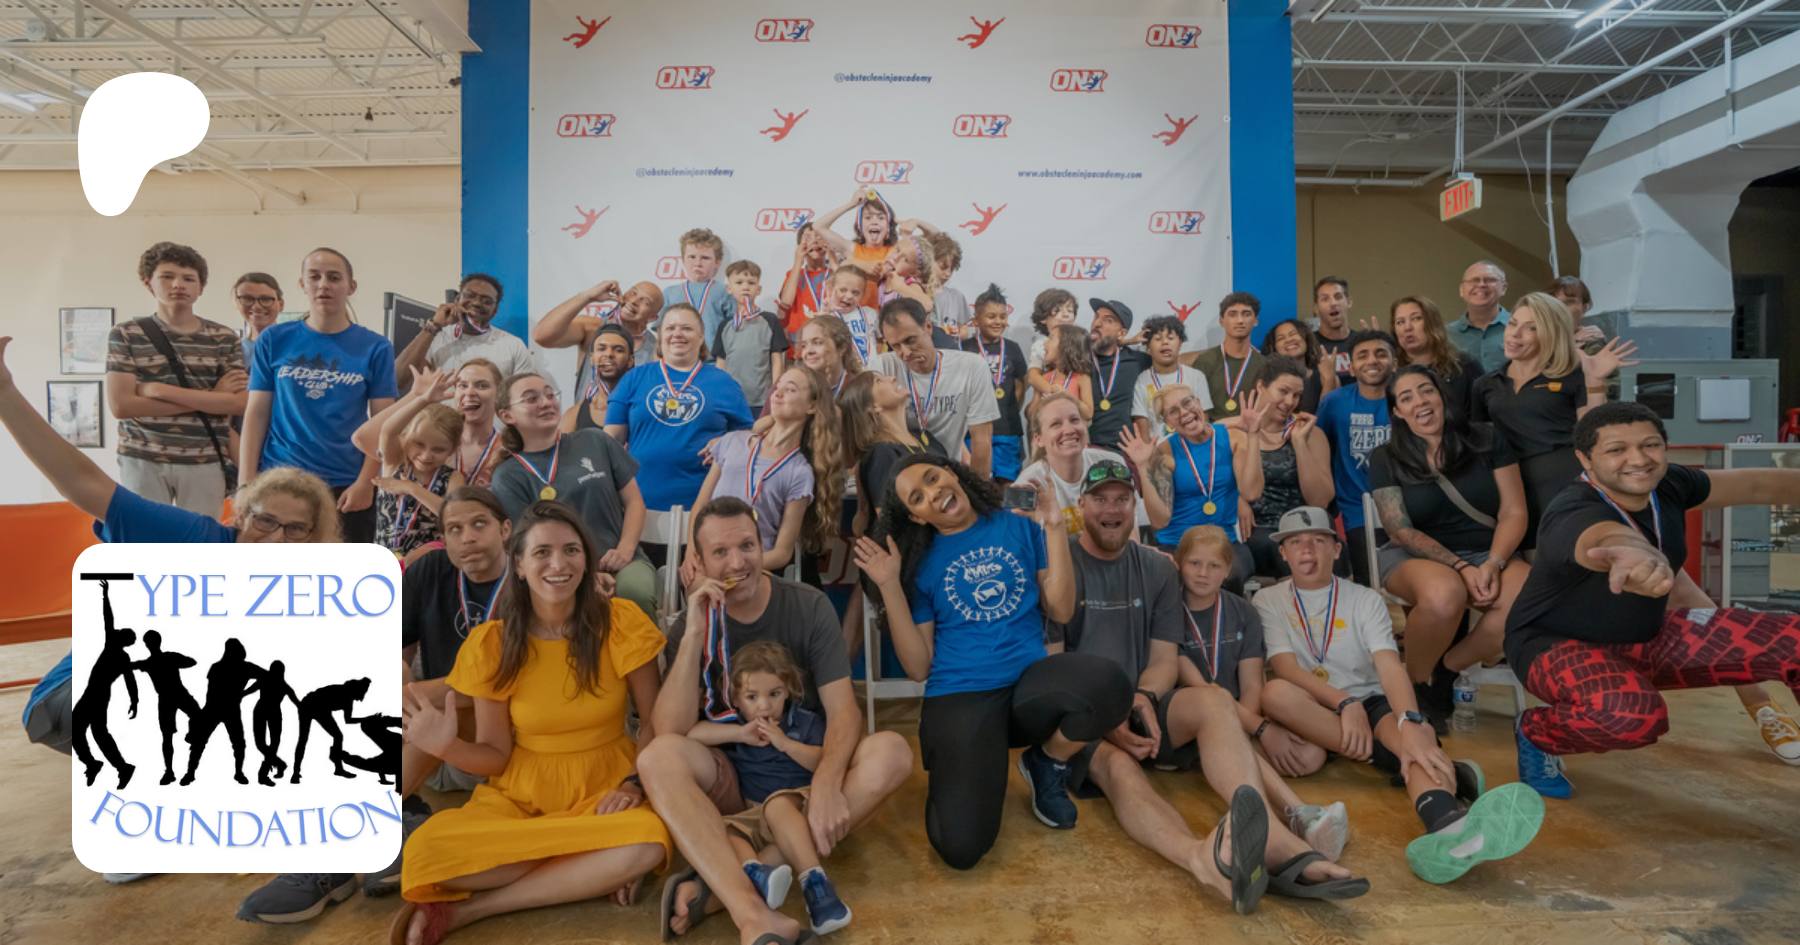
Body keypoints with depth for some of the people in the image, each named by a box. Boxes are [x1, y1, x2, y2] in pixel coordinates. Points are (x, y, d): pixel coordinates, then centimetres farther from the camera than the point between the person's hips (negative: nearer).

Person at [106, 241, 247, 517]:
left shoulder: (225, 339, 5)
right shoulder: (125, 335, 4)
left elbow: (239, 403, -8)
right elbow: (120, 405, -7)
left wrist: (160, 390, -11)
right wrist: (208, 398, -9)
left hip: (205, 463, 0)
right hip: (142, 462, 0)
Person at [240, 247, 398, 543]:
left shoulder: (374, 347, 2)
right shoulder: (274, 341, 6)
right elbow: (256, 413, 6)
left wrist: (366, 482, -9)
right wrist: (246, 480, -1)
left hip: (347, 486, -1)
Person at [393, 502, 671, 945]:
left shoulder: (620, 623, -8)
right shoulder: (492, 643, -4)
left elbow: (654, 720, 0)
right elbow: (495, 755, -1)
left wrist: (635, 784, -17)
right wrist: (447, 746, -21)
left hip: (603, 791, 0)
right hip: (517, 796, 0)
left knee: (649, 840, -34)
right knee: (428, 849, -29)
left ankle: (467, 908, -16)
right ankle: (594, 870, -11)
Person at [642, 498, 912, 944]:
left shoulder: (809, 607, -5)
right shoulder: (691, 626, -4)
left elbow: (843, 710, -13)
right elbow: (670, 734, -16)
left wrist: (827, 784, -32)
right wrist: (694, 636, -25)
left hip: (805, 766, 1)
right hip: (730, 782, 0)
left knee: (891, 751, -28)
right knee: (659, 757, -29)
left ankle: (720, 888, -33)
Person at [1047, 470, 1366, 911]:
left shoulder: (1156, 569, 11)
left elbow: (1165, 660, 7)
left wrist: (1141, 699, -16)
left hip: (1139, 708, 4)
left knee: (1214, 699, -26)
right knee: (1119, 766, -36)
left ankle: (1275, 843, -46)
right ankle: (1202, 859, -67)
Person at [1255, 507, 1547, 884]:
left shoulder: (1366, 600, 6)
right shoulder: (1269, 601, 5)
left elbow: (1390, 666, -12)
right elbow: (1286, 668, -10)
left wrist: (1410, 724, -32)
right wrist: (1345, 703, -26)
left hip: (1372, 703, 1)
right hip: (1313, 713, -1)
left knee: (1420, 732, -34)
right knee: (1275, 692, -36)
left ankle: (1446, 825, -71)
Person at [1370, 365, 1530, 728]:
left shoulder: (1487, 441, 7)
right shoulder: (1386, 459, 3)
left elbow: (1514, 512, 2)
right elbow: (1401, 531, -5)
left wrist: (1492, 564, -16)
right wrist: (1461, 568, -17)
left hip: (1488, 552, 3)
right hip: (1414, 557, -2)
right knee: (1444, 593, -39)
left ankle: (1446, 671, -10)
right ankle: (1416, 684, -11)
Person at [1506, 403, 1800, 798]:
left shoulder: (1669, 484, -9)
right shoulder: (1572, 514, -32)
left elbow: (1756, 485, 9)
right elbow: (1611, 539, -56)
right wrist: (1639, 558, -79)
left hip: (1648, 637, 7)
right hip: (1560, 645, -7)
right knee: (1633, 714, -38)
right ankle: (1536, 734, -7)